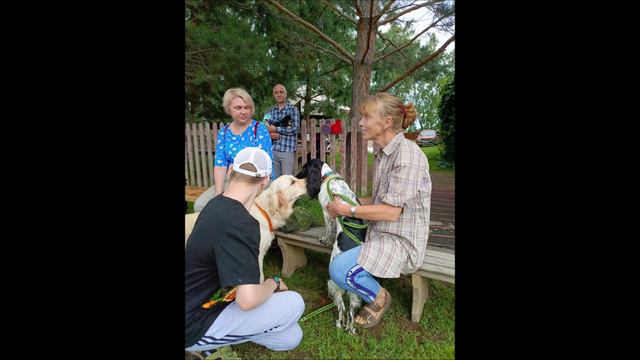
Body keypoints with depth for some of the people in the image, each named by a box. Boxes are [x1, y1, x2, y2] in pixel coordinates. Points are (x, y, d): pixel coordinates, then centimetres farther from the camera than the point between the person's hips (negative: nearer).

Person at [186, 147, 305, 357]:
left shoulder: (216, 203, -1)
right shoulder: (240, 224, -32)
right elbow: (248, 299, -37)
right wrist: (274, 283, -14)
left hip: (196, 306, 8)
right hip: (196, 328, -8)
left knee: (291, 338, 11)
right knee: (294, 303, -12)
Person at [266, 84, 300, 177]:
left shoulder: (293, 109, 0)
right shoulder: (271, 111, 12)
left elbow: (295, 128, -12)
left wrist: (275, 129, -12)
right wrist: (270, 134, -10)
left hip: (288, 150, -4)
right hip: (273, 150, 4)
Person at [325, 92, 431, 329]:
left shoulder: (408, 155, -21)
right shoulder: (384, 153, 9)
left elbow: (391, 211, -24)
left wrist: (346, 209, -16)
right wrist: (346, 201, 2)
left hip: (401, 241, -10)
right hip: (382, 233, 10)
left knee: (340, 270, -23)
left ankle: (378, 297, 7)